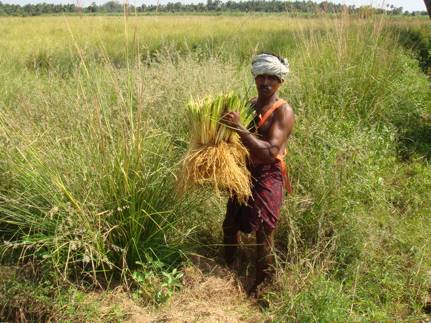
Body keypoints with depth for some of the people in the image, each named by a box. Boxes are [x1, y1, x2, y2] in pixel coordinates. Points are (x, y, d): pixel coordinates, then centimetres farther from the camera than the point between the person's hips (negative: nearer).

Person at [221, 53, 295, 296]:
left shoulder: (283, 112, -14)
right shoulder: (249, 104, 8)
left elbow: (270, 152, -26)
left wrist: (240, 129, -29)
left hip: (268, 176, -7)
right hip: (245, 172, 7)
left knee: (263, 232, -3)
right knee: (230, 225, 16)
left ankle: (262, 283, 17)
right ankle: (228, 268, 40)